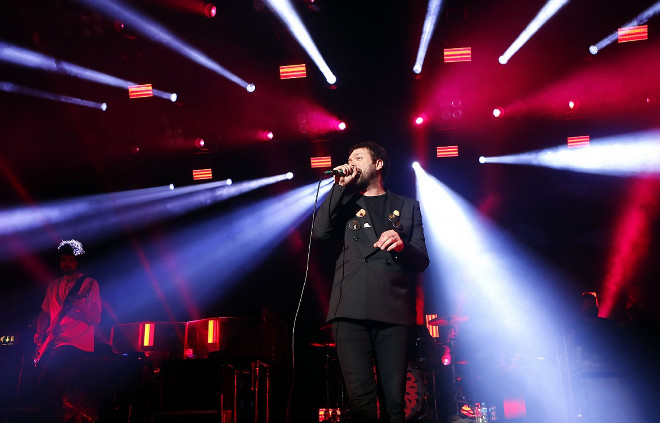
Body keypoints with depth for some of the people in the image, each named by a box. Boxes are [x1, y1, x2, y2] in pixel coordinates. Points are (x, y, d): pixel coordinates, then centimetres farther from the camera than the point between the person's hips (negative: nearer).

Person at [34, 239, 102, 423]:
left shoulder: (89, 284, 1)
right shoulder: (54, 285, 18)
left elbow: (96, 319, -4)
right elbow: (45, 313, 23)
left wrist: (79, 304, -22)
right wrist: (40, 333, 5)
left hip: (77, 345, -6)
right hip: (52, 343, 6)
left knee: (50, 388, -21)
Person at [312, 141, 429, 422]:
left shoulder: (407, 207, 19)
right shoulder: (345, 204, 20)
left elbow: (422, 261, 11)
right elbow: (319, 232, -1)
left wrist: (402, 245, -11)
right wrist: (340, 186, 1)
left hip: (394, 312, 0)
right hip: (352, 311, 0)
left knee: (394, 399, -3)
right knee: (361, 397, -10)